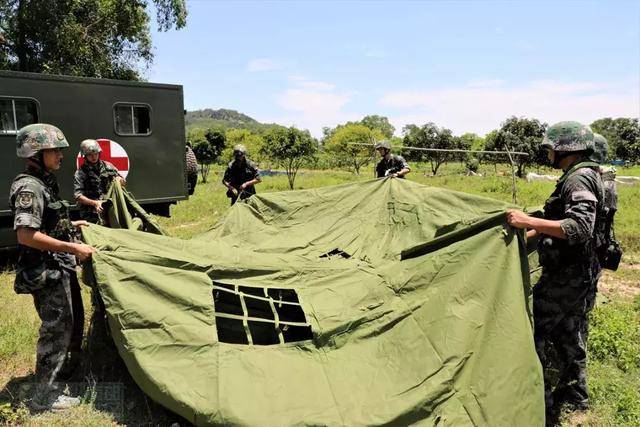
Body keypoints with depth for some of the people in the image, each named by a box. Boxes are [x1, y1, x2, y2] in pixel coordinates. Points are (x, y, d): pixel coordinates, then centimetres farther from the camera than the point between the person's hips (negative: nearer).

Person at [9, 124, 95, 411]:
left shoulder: (45, 182, 10)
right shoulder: (29, 187, -20)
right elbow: (26, 235, -28)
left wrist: (71, 225, 19)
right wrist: (73, 248, -26)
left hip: (61, 268, 10)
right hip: (46, 272, -10)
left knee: (74, 319, 23)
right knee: (56, 328, -1)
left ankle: (69, 367, 44)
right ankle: (45, 396, 13)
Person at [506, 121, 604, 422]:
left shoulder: (579, 178, -20)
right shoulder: (581, 176, 13)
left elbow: (580, 228, -32)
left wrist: (529, 221, -33)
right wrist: (529, 233, 20)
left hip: (564, 276, -10)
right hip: (578, 273, 10)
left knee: (533, 334, -2)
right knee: (568, 335, 21)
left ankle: (542, 404, 10)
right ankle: (574, 394, 36)